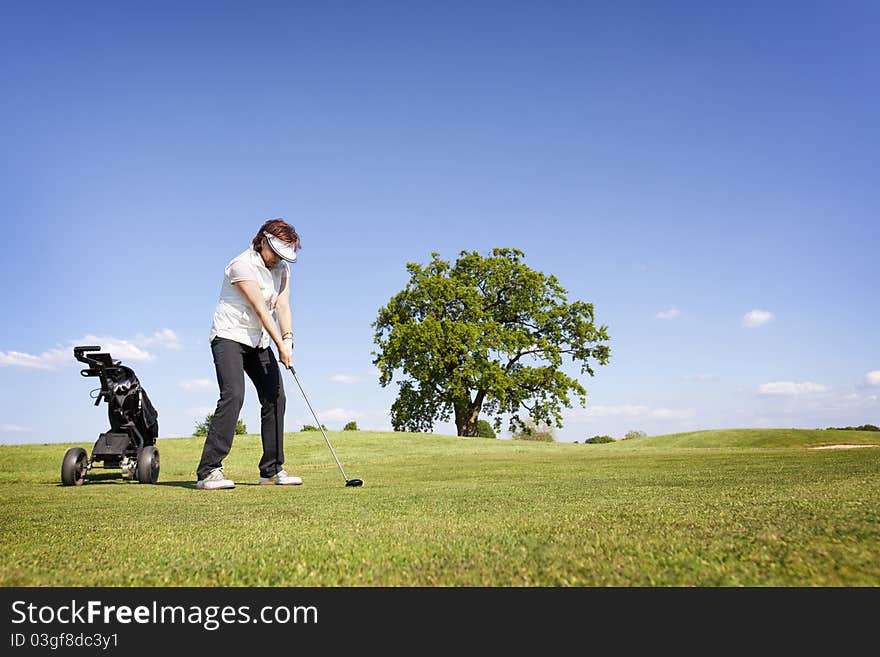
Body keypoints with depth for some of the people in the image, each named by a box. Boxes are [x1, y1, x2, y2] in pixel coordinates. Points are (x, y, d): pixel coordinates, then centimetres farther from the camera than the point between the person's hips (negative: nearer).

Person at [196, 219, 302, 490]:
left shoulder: (282, 269, 7)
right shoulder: (242, 265, -15)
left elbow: (283, 306, -4)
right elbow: (261, 309, -21)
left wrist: (288, 339, -19)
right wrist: (280, 345, -25)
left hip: (259, 341, 7)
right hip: (230, 337, -7)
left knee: (275, 397, -1)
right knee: (233, 394, -23)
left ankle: (272, 469, 7)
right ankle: (209, 471, -21)